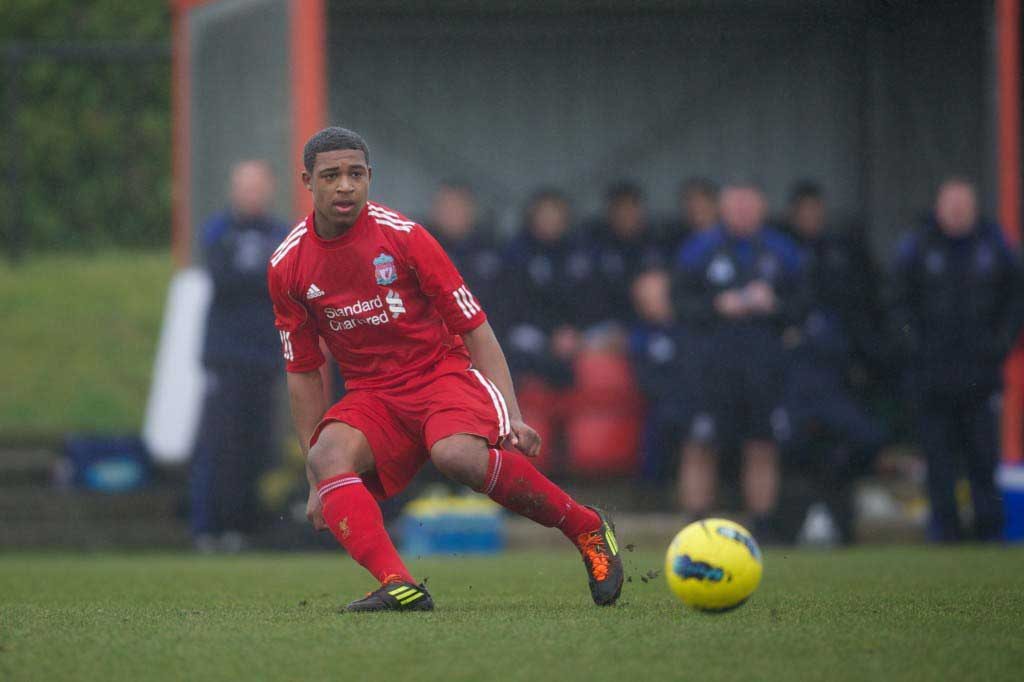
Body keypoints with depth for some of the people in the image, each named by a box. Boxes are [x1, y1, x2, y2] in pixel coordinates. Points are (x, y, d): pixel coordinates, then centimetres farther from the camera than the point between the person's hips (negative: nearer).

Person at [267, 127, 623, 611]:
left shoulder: (403, 236, -8)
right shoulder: (288, 266, 1)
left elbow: (475, 331, -3)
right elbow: (302, 372, 11)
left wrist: (512, 418, -15)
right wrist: (317, 481, 8)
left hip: (442, 372, -3)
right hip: (371, 396, 3)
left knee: (457, 454, -35)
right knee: (328, 453, -30)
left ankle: (587, 528, -14)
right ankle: (397, 585, -44)